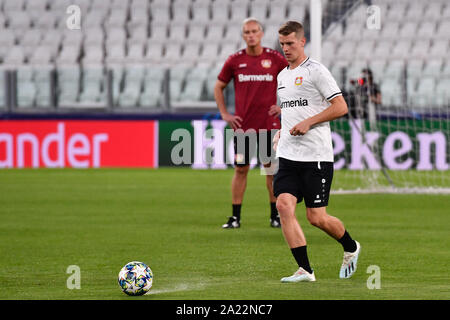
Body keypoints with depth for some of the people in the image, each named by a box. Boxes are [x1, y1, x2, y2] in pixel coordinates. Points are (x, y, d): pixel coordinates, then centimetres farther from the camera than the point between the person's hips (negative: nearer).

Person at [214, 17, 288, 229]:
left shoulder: (275, 59, 0)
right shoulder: (234, 61, 2)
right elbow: (218, 87, 14)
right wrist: (224, 114, 6)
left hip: (269, 123, 0)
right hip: (242, 124, 0)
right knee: (240, 169, 1)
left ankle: (275, 215, 12)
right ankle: (235, 217, 6)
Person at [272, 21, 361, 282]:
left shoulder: (316, 71, -6)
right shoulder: (282, 76, 17)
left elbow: (340, 107, -11)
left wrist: (308, 123, -17)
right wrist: (280, 134, 13)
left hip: (316, 156, -7)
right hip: (288, 156, 7)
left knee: (316, 217, -4)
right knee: (284, 205, -13)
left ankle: (351, 248, 26)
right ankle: (305, 270, -10)